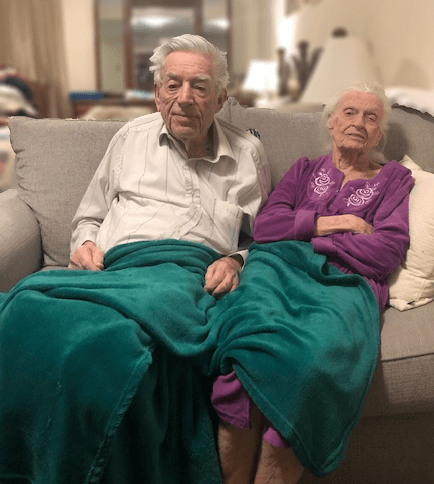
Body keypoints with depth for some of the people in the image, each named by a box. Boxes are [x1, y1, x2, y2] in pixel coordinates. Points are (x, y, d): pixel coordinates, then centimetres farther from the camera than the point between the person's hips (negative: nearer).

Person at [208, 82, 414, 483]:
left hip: (344, 283, -1)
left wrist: (308, 239, 3)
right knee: (254, 336, -36)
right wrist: (325, 223, 3)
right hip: (281, 268, 1)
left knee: (318, 353, -39)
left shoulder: (394, 178, 25)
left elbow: (388, 251, 7)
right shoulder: (305, 170, 30)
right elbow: (264, 226, 13)